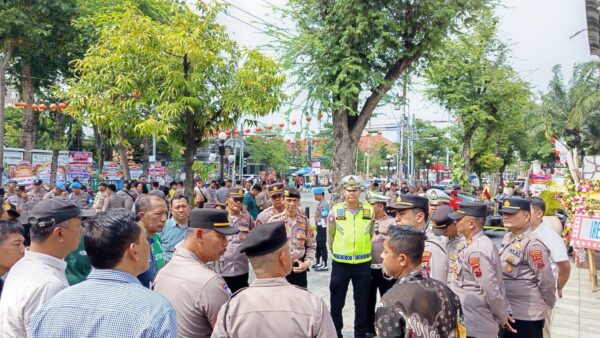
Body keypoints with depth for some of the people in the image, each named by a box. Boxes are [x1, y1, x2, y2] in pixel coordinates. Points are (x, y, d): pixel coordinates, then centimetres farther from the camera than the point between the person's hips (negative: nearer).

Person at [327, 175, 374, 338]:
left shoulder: (369, 210, -4)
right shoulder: (335, 211, -8)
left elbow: (371, 235, 10)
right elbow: (330, 238, 4)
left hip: (363, 263, 1)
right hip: (340, 263, -1)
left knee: (362, 302, 13)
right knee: (337, 302, 10)